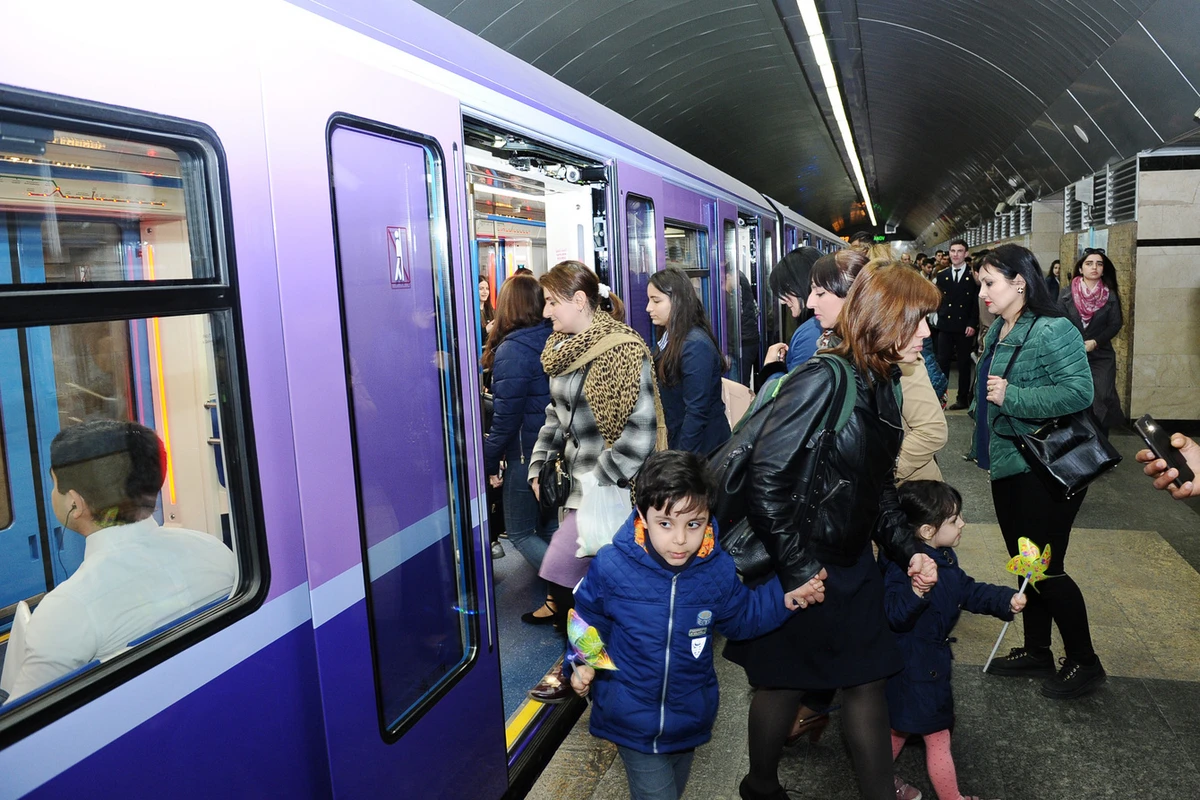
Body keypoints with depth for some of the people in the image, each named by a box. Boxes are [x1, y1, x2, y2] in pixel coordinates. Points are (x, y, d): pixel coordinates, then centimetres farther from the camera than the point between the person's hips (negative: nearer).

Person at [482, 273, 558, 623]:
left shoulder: (512, 349, -19)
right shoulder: (554, 340, 2)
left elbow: (506, 416, -18)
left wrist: (490, 462, -8)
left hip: (527, 455, -7)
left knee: (520, 532, 7)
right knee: (551, 526, 19)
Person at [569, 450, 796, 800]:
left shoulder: (719, 570, -14)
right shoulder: (611, 566, -22)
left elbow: (740, 619, 4)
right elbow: (588, 620, -3)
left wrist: (784, 598, -9)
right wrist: (582, 663, -15)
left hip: (689, 719, 4)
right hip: (631, 718, -3)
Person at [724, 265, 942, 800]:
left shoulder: (882, 388, 4)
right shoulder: (822, 382, -23)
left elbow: (880, 486, 13)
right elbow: (767, 479, -26)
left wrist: (908, 551, 2)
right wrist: (797, 568, -23)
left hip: (853, 563, 7)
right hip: (802, 569, -7)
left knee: (868, 680, 14)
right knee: (785, 683, 12)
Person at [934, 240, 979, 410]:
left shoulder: (973, 276, -2)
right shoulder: (941, 276, 8)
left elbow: (977, 303, -5)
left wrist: (972, 324, -12)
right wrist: (941, 314, -3)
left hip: (965, 327, -2)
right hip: (945, 326, 3)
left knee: (964, 364, 6)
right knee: (942, 362, 2)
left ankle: (963, 398, 14)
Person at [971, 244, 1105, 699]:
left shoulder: (1053, 331, -18)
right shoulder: (998, 330, 8)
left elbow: (1079, 391, -27)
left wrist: (1010, 397, -26)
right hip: (1008, 466, 9)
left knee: (1046, 569, 0)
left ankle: (1084, 663, 20)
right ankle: (1036, 652, 32)